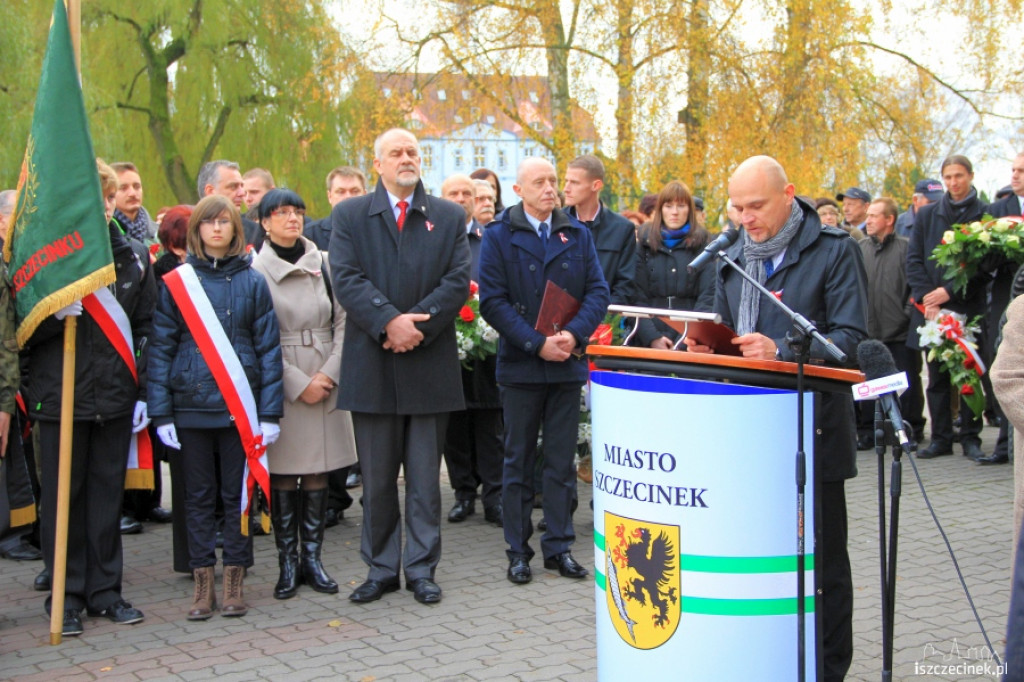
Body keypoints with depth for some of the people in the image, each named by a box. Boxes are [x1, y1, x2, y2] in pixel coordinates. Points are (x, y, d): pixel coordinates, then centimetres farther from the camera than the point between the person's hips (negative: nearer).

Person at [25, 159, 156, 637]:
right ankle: (67, 597, 16)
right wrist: (55, 313, -22)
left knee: (107, 494, 9)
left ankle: (105, 591, 21)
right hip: (59, 396, -2)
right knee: (62, 498, 5)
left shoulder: (134, 258, 6)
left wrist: (144, 393, 3)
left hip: (114, 396, 2)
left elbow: (146, 329, 9)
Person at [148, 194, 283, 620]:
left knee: (238, 493, 6)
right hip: (192, 405, 0)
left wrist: (270, 413, -4)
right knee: (199, 496, 8)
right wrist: (161, 412, -5)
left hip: (239, 406, 0)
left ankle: (234, 582, 16)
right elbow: (160, 349, 2)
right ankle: (203, 583, 16)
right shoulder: (176, 282, 2)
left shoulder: (252, 282, 2)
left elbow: (268, 349, 2)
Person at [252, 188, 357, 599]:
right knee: (282, 478, 2)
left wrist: (330, 373, -6)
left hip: (326, 383, 3)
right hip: (280, 387, -3)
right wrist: (298, 383, -10)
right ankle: (288, 563, 12)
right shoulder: (256, 271, -4)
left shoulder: (324, 264, 6)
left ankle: (312, 558, 16)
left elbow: (343, 322, 6)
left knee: (318, 475, 6)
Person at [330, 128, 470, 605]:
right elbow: (345, 279, -6)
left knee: (425, 477, 6)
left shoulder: (449, 217, 9)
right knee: (377, 478, 8)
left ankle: (421, 569, 16)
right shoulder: (349, 216, 7)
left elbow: (458, 281, -2)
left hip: (430, 366, 0)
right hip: (371, 367, 0)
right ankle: (381, 569, 19)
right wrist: (389, 322, -19)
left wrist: (417, 324, -15)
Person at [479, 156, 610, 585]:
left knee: (562, 461, 7)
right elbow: (492, 301, -8)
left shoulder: (577, 235, 8)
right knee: (518, 461, 5)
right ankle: (518, 551, 13)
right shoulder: (499, 236, -1)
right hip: (521, 365, -2)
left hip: (568, 362, 2)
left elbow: (598, 292, 4)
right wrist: (537, 343, -16)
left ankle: (559, 546, 16)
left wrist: (575, 333, -14)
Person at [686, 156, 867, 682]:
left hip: (813, 427, -5)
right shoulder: (734, 259, 15)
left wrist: (783, 352, -25)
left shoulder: (834, 251, -4)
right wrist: (707, 347, 1)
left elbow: (850, 338, -12)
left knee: (821, 556, 3)